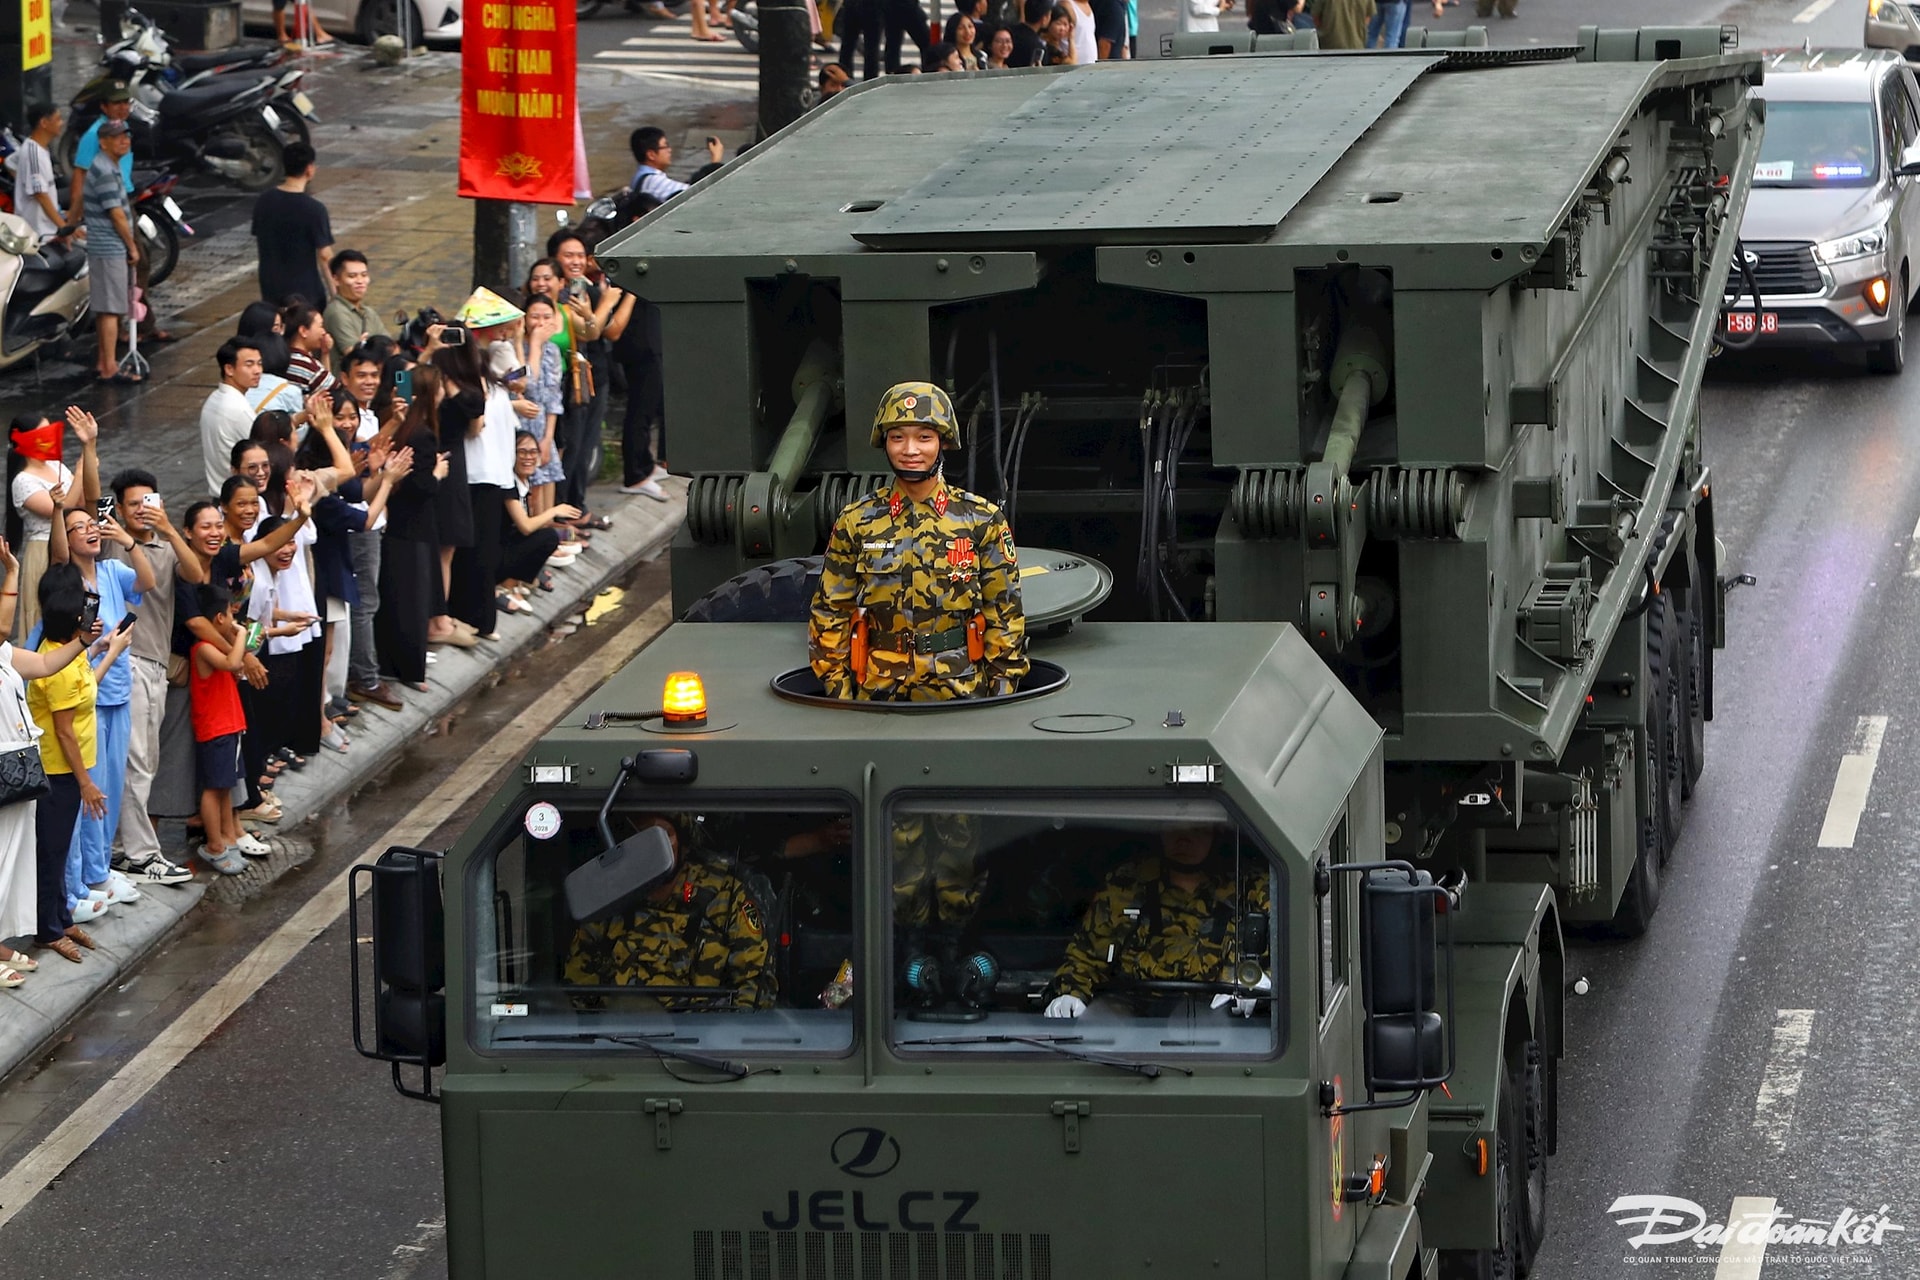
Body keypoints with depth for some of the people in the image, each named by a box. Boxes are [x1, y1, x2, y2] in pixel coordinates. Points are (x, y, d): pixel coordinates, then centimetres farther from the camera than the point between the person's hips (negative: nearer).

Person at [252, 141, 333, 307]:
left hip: (271, 288, 5)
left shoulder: (263, 201, -2)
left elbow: (257, 237, 10)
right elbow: (324, 255, -17)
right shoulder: (314, 209, -19)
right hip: (305, 291, -5)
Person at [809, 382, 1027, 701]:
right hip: (878, 694, 1)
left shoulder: (982, 521, 3)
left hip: (962, 691, -1)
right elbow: (830, 615, 9)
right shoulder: (856, 522, 5)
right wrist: (839, 695, 3)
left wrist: (1003, 700, 0)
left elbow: (1005, 615, 5)